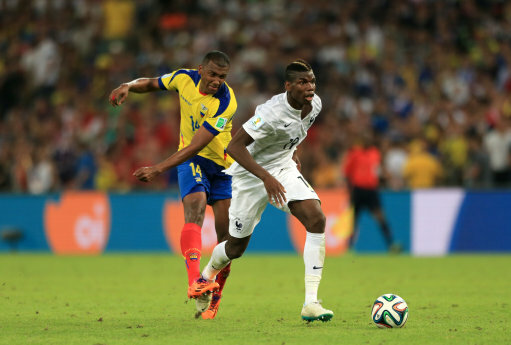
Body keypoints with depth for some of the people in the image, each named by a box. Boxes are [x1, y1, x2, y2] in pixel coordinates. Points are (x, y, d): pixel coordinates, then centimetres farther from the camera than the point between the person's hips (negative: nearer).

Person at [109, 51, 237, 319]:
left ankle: (213, 299, 12)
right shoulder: (184, 78, -10)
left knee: (226, 235, -6)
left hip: (222, 166, -1)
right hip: (191, 162, 1)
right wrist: (129, 86, -10)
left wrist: (158, 169, -33)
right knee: (195, 210, -26)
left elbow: (196, 146, -29)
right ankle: (194, 280, -45)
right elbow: (152, 84, 12)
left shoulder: (225, 103, -25)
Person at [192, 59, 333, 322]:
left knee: (317, 219, -20)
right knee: (236, 247, 6)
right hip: (251, 175, -5)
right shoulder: (272, 112, -31)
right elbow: (234, 146, -32)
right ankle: (206, 276, 44)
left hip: (283, 169, 5)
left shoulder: (314, 104, -8)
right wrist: (266, 177, -39)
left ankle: (311, 303, -21)